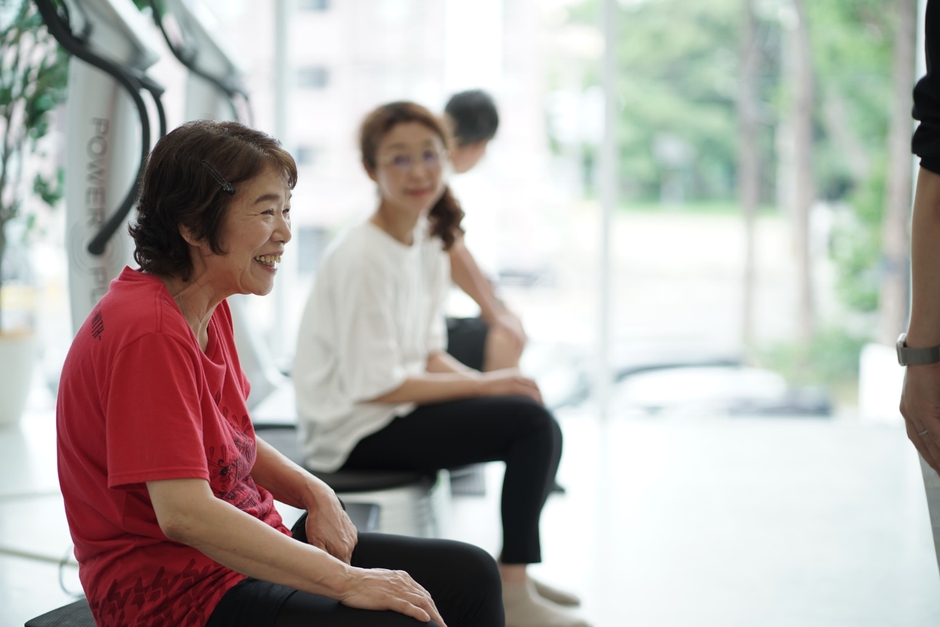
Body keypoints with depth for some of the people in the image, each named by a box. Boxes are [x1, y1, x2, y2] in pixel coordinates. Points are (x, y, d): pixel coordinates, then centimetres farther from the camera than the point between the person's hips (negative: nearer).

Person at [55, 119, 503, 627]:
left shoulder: (208, 308, 8)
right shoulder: (148, 332, -22)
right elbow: (184, 513, -29)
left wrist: (314, 494, -1)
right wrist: (347, 580, -27)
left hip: (245, 548, 10)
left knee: (468, 576, 4)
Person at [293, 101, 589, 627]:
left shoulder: (428, 243, 8)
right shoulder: (363, 259, -20)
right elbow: (375, 386, -21)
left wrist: (489, 382, -7)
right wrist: (485, 385, -14)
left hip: (400, 407, 9)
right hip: (354, 432, -9)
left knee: (538, 417, 1)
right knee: (531, 422, -18)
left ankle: (516, 578, 12)